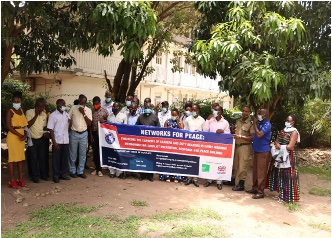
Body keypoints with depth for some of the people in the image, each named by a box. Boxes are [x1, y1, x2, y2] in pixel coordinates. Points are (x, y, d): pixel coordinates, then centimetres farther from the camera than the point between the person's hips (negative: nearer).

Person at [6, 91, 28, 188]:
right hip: (13, 136, -7)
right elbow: (8, 126, -15)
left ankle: (20, 179, 18)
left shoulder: (22, 111, 13)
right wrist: (19, 135, -18)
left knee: (21, 158, 10)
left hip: (21, 136, 7)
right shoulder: (10, 111, -7)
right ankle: (12, 180, 3)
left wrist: (25, 134, -2)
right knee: (12, 158, -2)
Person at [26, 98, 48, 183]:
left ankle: (43, 174, 23)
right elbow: (28, 125, -21)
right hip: (32, 139, -4)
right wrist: (36, 115, -22)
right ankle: (35, 176, 16)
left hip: (41, 138, 4)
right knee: (34, 158, 4)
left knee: (43, 157, 10)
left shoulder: (44, 114, 3)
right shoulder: (29, 112, -12)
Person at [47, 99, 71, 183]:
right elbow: (51, 129, -8)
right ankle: (56, 176, 14)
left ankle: (63, 174, 23)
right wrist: (54, 142, -14)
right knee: (56, 159, 4)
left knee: (65, 158, 10)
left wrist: (70, 122, -8)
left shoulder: (67, 114, 9)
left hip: (66, 140, 5)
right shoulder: (53, 115, -5)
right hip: (57, 141, -5)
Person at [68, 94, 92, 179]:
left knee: (83, 154, 7)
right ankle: (72, 171, 20)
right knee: (73, 154, 7)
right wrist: (69, 130, -4)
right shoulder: (73, 108, -4)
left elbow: (89, 123, -6)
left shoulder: (88, 110, 0)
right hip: (74, 133, -1)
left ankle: (80, 171, 18)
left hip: (84, 134, 2)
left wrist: (84, 114, -16)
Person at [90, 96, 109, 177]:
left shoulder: (104, 111, -2)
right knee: (95, 152, 8)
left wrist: (104, 121, -18)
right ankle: (96, 168, 20)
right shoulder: (91, 111, 4)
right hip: (94, 133, 3)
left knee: (101, 151, 2)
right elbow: (90, 124, 6)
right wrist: (91, 134, 1)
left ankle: (99, 169, 12)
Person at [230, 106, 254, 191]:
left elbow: (252, 137, -13)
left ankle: (241, 184, 9)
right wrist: (233, 136, 3)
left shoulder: (251, 124, -10)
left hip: (245, 146, -6)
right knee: (234, 164, 15)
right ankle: (232, 180, 30)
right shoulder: (237, 121, 9)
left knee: (242, 166, -2)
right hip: (236, 145, 6)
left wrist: (241, 137, -20)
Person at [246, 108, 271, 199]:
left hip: (263, 151, -9)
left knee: (261, 172, -5)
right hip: (257, 150, 9)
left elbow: (259, 134, -25)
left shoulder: (267, 124, -13)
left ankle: (260, 192, -1)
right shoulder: (260, 123, 13)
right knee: (255, 170, 15)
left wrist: (255, 123, -17)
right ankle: (255, 188, 25)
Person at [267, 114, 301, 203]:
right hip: (279, 156, 8)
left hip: (288, 157, -8)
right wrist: (277, 145, -9)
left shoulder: (294, 132, -11)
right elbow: (277, 141, 13)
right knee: (279, 175, 13)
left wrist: (280, 147, -11)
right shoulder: (283, 130, 12)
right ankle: (281, 193, 25)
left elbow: (290, 147, -19)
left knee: (286, 177, -3)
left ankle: (286, 196, 6)